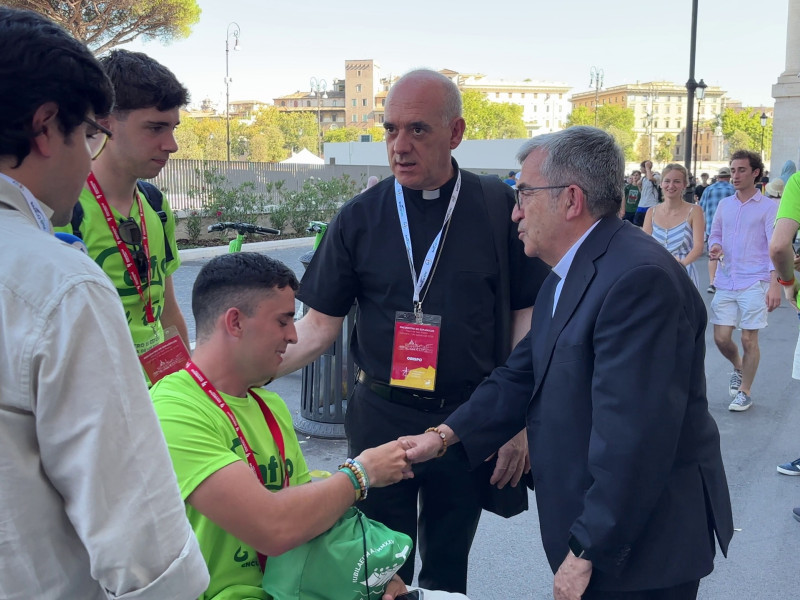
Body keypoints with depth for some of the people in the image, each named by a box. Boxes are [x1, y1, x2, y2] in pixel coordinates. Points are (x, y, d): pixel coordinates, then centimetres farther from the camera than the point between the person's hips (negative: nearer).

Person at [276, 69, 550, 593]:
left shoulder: (501, 207, -4)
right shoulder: (360, 218, -2)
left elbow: (527, 315, 0)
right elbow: (320, 324, 0)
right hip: (381, 418, 0)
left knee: (447, 568, 16)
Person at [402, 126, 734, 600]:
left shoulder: (639, 277, -25)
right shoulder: (565, 280, 8)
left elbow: (631, 437, -28)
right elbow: (524, 375, 10)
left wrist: (588, 552, -22)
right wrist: (444, 435, -1)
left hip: (639, 544, -9)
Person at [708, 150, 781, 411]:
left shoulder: (768, 207, -4)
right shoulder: (724, 204, 10)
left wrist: (775, 285, -17)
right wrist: (715, 248, -6)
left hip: (754, 282, -4)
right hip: (726, 281, 4)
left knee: (749, 340, 1)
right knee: (721, 338, 4)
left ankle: (745, 392, 16)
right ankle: (738, 368, 35)